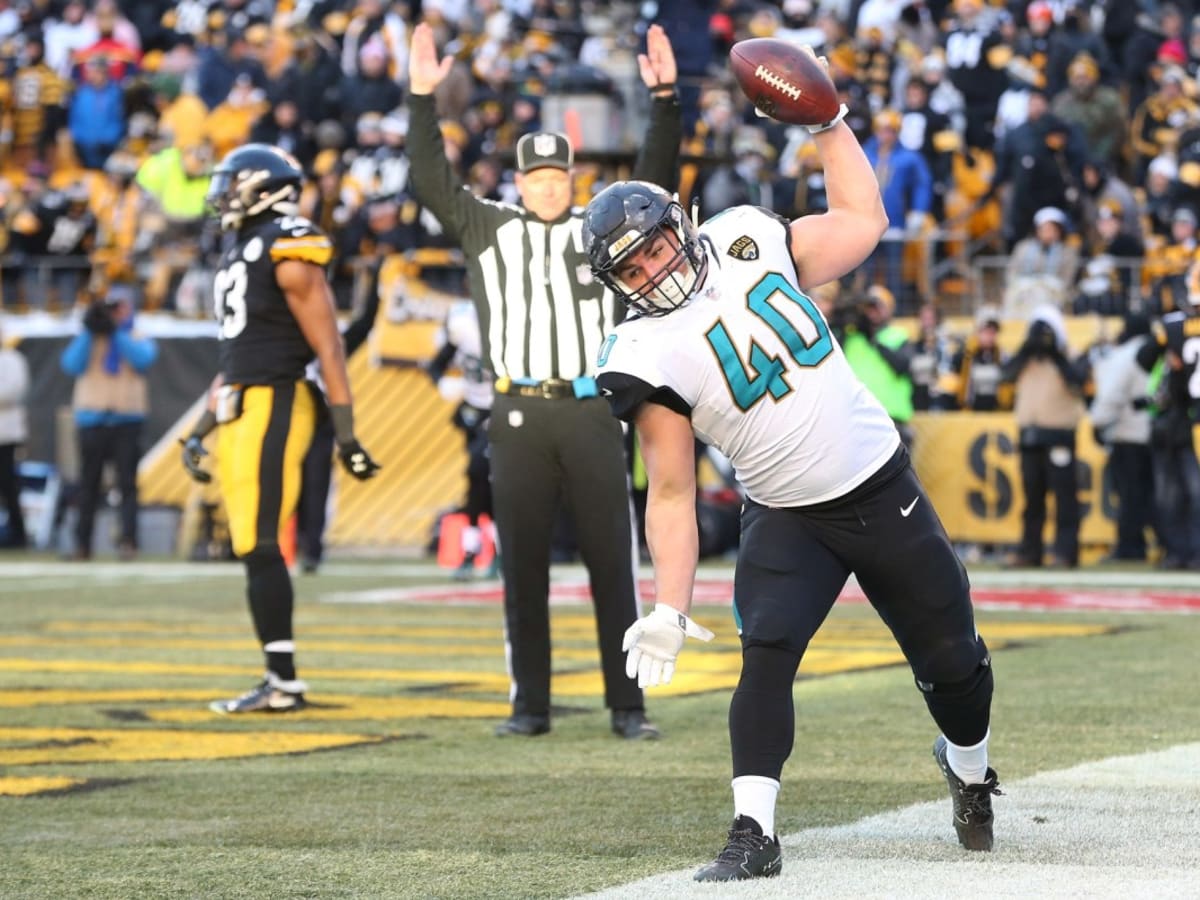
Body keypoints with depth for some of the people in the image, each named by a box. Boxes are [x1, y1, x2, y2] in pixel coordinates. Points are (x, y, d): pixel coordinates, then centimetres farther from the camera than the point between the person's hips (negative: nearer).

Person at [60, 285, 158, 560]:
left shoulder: (139, 341, 12)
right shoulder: (87, 339, 14)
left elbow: (143, 359, -11)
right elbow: (72, 365, -3)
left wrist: (116, 331, -13)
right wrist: (90, 331, -9)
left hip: (127, 421, -1)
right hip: (92, 420, 1)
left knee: (127, 483, -11)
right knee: (88, 484, 2)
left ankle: (128, 539, -17)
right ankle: (82, 544, 5)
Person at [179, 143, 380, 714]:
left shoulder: (288, 252, -11)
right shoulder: (239, 256, 18)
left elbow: (328, 347, -13)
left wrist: (346, 436, -16)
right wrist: (199, 432, 22)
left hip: (273, 409, -9)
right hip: (239, 413, 9)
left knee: (259, 547, -11)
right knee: (253, 549, 8)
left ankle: (284, 682, -9)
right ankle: (279, 680, 11)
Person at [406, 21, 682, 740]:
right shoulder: (488, 229, 11)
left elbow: (656, 175, 2)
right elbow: (434, 180, 3)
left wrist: (665, 98, -9)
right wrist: (423, 99, -7)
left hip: (592, 414, -1)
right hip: (519, 417, 1)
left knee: (612, 562, -2)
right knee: (523, 565, 4)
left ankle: (628, 705, 0)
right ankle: (531, 705, 9)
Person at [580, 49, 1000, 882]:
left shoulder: (746, 244, -5)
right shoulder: (650, 357, -13)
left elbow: (861, 225, 11)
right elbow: (672, 496, -12)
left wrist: (828, 124, 4)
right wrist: (670, 610, -18)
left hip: (883, 490, 3)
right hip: (788, 523, -2)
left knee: (952, 661, 10)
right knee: (766, 656, -24)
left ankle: (969, 772, 40)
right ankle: (755, 834, -20)